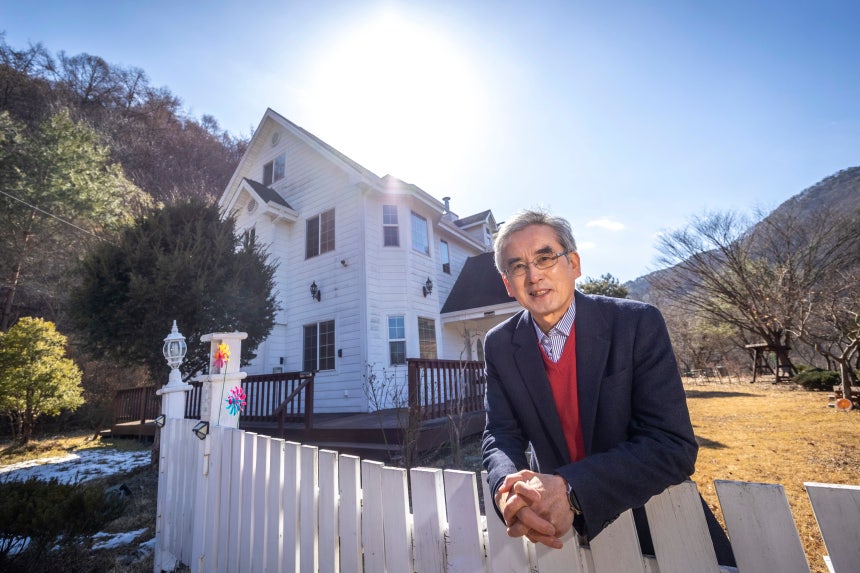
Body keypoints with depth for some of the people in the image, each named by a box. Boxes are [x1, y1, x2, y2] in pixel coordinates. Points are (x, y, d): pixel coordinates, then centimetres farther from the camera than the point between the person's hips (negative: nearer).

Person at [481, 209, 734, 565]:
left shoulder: (639, 324, -15)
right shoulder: (499, 346, -7)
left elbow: (674, 446, -19)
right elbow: (500, 435, -7)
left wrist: (570, 489, -31)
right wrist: (506, 487, -30)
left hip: (651, 519, -2)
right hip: (557, 529, 2)